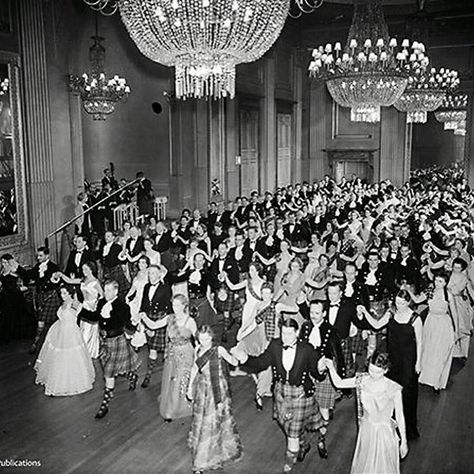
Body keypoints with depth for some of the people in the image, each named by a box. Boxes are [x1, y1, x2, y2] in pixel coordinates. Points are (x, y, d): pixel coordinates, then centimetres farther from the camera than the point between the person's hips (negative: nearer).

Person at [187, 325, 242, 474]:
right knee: (200, 421, 13)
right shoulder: (198, 349, -1)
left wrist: (233, 358, -34)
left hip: (217, 389, -4)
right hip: (202, 389, 4)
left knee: (214, 421, 3)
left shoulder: (218, 350, -14)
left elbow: (234, 362, -18)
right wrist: (190, 386, 12)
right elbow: (194, 368, 10)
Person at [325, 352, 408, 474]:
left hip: (385, 432, -3)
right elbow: (338, 383, -4)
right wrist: (331, 368, -21)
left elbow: (399, 416, -12)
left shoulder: (393, 389, -22)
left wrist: (404, 441, -5)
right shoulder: (362, 380, -13)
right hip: (366, 430, 3)